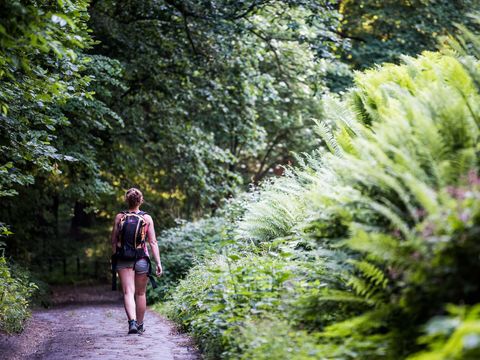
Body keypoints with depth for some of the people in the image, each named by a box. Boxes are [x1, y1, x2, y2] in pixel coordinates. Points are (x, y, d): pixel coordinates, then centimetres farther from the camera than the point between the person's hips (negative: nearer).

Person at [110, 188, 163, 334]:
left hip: (123, 259, -1)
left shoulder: (119, 217, 0)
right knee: (140, 293, 15)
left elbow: (114, 241, 3)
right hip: (142, 259, 1)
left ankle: (132, 322, -24)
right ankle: (140, 325, 26)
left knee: (128, 292, -4)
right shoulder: (147, 218, -1)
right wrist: (158, 263, -1)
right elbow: (153, 242, -3)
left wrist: (114, 258, 15)